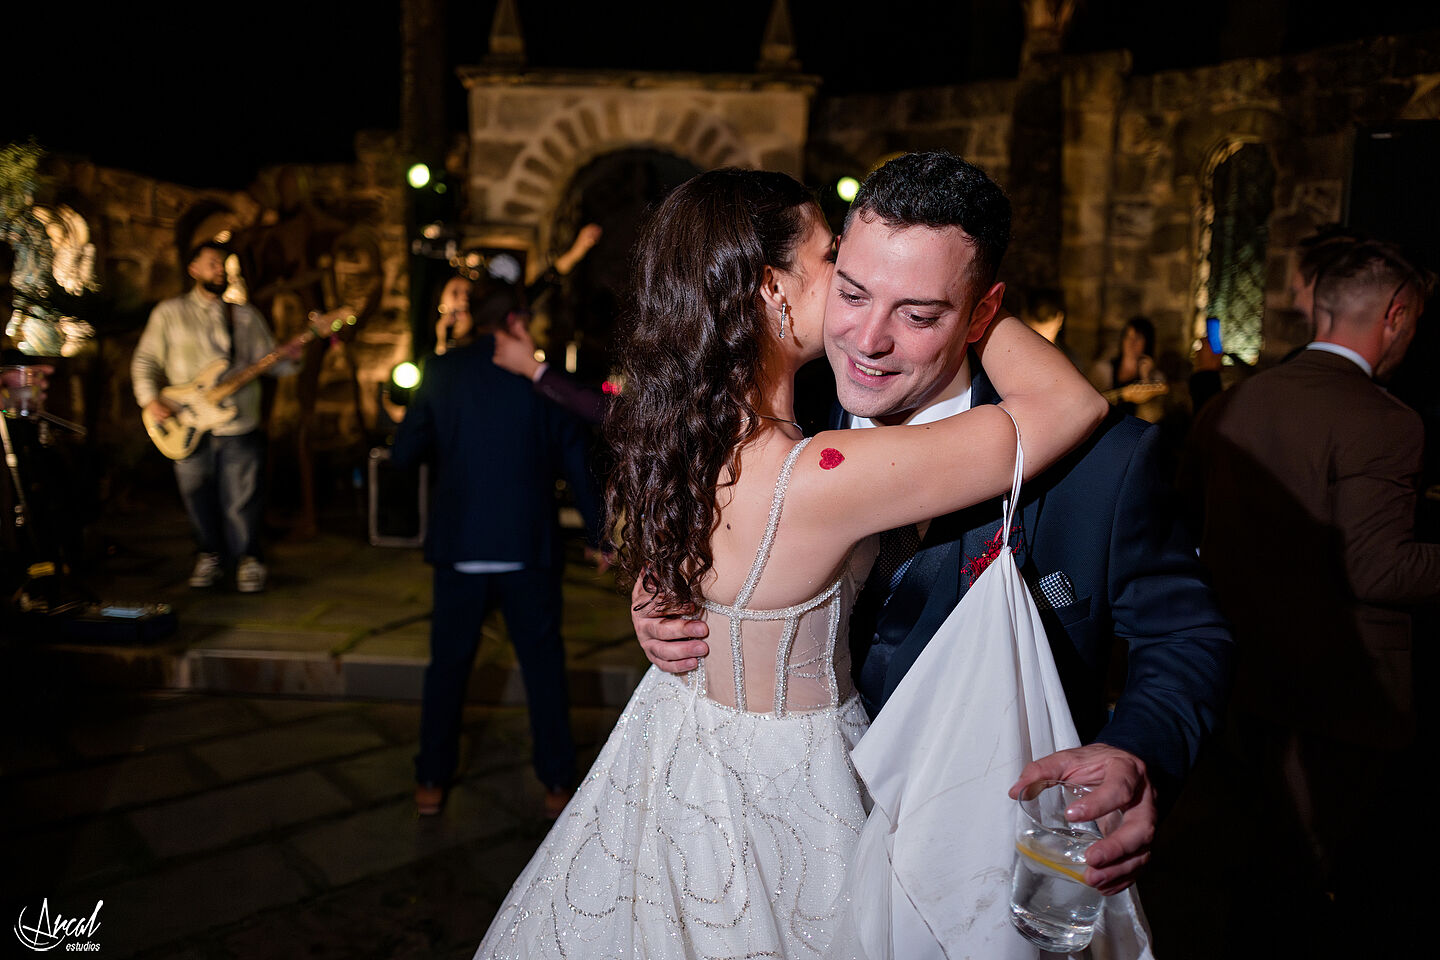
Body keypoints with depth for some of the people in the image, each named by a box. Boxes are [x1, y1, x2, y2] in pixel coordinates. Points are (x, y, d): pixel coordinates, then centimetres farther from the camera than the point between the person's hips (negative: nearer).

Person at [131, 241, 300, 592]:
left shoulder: (246, 315, 10)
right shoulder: (169, 313, 7)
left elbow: (267, 361, 6)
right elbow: (145, 360, 8)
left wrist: (289, 358, -16)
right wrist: (150, 399, -6)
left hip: (240, 427, 0)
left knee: (242, 502, -1)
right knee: (198, 498, 10)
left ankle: (249, 559, 15)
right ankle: (210, 555, 28)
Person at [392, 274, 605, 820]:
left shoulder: (441, 372, 1)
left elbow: (404, 454, 2)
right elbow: (576, 462, 0)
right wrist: (599, 534, 10)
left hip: (460, 549, 1)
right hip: (529, 549, -1)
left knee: (448, 665, 15)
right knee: (543, 666, 12)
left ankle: (431, 784, 25)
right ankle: (557, 785, 19)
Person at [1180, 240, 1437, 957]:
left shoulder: (1233, 402, 1)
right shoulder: (1381, 423, -21)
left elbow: (1183, 516, 11)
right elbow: (1380, 570, -24)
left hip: (1245, 675, 8)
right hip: (1339, 691, -7)